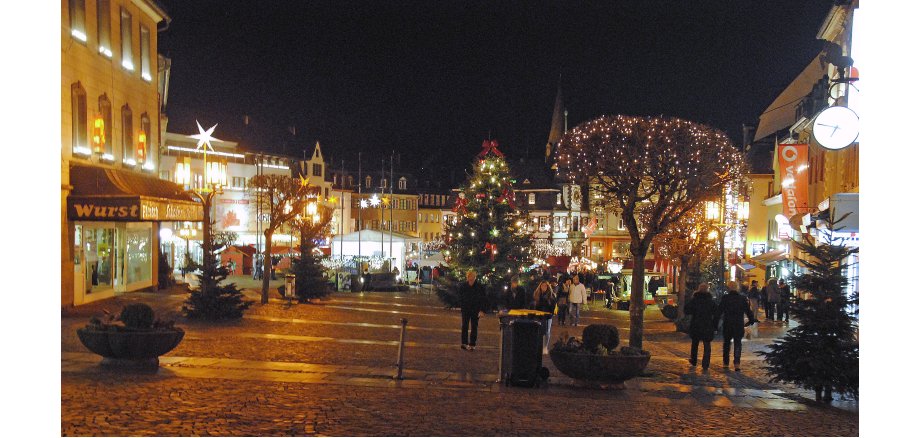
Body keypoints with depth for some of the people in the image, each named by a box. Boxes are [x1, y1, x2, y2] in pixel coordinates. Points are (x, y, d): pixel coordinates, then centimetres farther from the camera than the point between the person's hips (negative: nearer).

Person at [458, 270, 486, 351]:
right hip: (465, 309, 1)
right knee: (464, 326, -8)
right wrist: (461, 308, 4)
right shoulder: (463, 286, -3)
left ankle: (472, 344, 7)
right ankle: (464, 343, -8)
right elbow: (461, 298, 6)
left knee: (474, 327, 3)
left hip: (475, 310, -1)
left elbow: (483, 299, -5)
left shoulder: (479, 287, -8)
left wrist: (482, 310, -13)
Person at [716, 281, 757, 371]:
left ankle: (725, 363, 18)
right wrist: (751, 320, 21)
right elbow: (748, 310, 6)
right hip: (739, 325, 1)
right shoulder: (742, 299, 0)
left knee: (726, 343, 13)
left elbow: (719, 311, -7)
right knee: (737, 343, 5)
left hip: (727, 325, -1)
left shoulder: (725, 298, -6)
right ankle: (737, 363, -9)